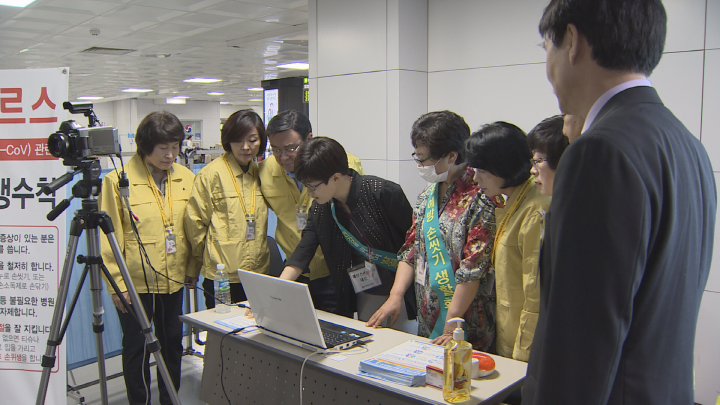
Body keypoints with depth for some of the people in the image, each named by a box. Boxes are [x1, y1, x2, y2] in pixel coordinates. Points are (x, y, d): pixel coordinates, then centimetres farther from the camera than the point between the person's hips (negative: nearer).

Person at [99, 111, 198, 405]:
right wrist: (116, 283, -8)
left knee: (172, 344, 15)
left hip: (173, 280, 4)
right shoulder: (117, 181, -9)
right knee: (136, 348, 10)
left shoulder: (186, 178, 3)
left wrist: (192, 269, 8)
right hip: (135, 283, -4)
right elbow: (109, 237, -7)